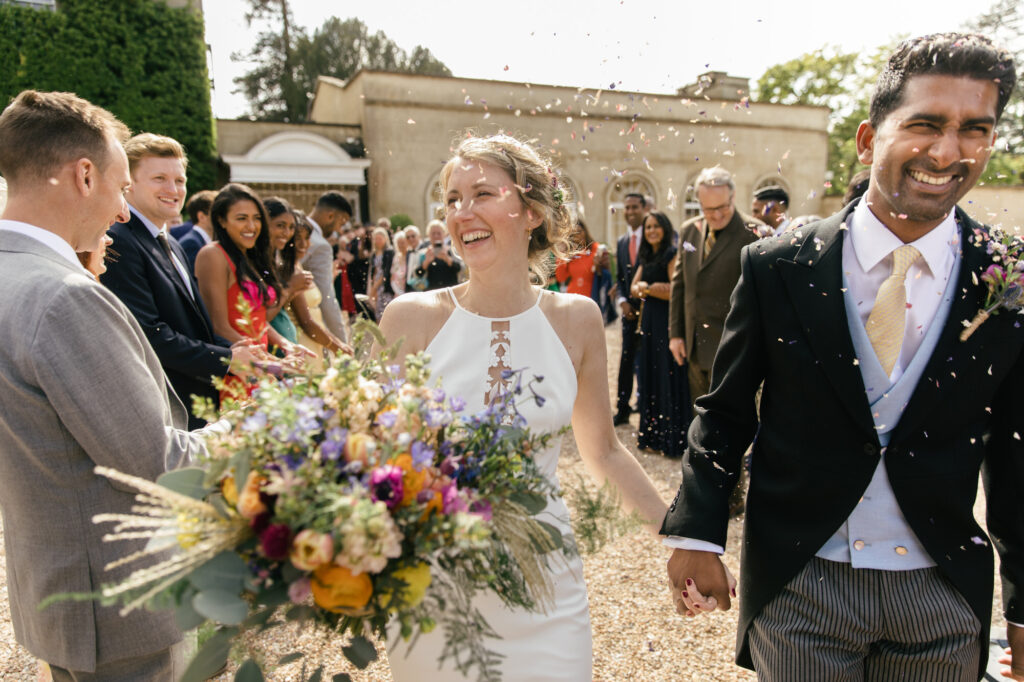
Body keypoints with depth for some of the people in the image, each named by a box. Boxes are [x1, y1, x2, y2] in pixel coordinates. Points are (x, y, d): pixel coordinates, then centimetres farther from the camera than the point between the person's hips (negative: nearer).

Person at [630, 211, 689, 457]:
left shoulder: (672, 254, -9)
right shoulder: (646, 257, 15)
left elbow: (675, 291, -17)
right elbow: (635, 288, 7)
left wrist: (647, 287, -8)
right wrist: (654, 287, -12)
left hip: (667, 323, -8)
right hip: (649, 321, 8)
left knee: (668, 378, -3)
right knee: (650, 375, 11)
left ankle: (672, 437, 5)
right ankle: (652, 435, 19)